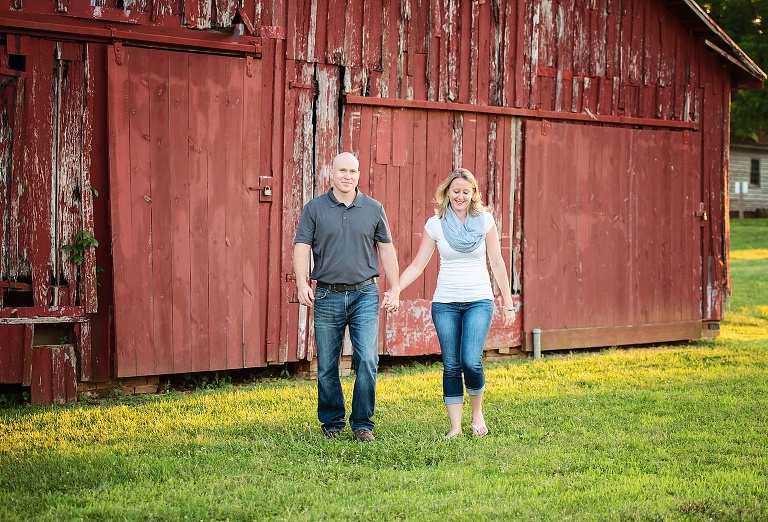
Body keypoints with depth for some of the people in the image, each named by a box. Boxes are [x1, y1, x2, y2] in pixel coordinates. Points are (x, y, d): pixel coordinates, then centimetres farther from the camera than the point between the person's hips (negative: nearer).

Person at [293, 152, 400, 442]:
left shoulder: (373, 209, 7)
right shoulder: (314, 209, 3)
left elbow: (386, 249, 11)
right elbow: (301, 247, -2)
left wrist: (395, 289, 7)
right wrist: (302, 283, -17)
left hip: (364, 295, 0)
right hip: (327, 296, 0)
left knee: (367, 360, -10)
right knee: (326, 367, 5)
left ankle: (362, 424, 1)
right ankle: (332, 423, 19)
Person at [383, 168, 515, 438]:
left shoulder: (485, 220, 1)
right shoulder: (435, 224, 2)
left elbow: (497, 264, 4)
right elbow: (417, 265, 2)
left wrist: (508, 303, 4)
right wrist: (396, 289, -11)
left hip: (479, 301, -1)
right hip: (445, 303, 1)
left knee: (471, 361, -15)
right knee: (451, 366, 2)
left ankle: (477, 411, 11)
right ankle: (455, 426, 10)